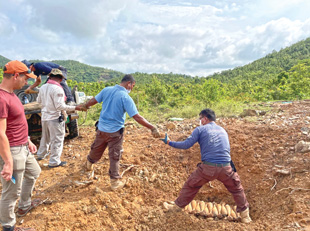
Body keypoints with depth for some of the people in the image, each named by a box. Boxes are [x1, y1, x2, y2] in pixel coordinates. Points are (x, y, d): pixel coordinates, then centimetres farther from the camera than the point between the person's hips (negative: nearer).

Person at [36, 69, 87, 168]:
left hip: (44, 117, 8)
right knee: (57, 140, 4)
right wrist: (75, 107, -22)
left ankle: (41, 154, 44)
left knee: (45, 137, 27)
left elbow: (39, 101, 16)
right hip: (55, 118, -8)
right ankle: (54, 161, 11)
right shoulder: (57, 89, -21)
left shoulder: (43, 87, 4)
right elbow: (60, 106, -24)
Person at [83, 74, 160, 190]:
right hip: (115, 131, -5)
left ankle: (89, 162, 55)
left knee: (96, 149, 28)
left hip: (102, 128, 6)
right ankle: (115, 182, 18)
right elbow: (137, 117, -25)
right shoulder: (126, 97, -20)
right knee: (115, 157, 7)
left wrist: (84, 106, 30)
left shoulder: (107, 90, -3)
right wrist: (152, 128, -22)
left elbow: (92, 101, 8)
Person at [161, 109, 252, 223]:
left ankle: (177, 206, 31)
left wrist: (169, 142, 7)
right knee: (236, 188, 24)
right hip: (225, 167, 3)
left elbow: (186, 145, -3)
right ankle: (245, 215, 33)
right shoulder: (223, 130, 19)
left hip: (208, 167, -3)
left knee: (191, 186, 17)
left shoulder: (200, 129, 3)